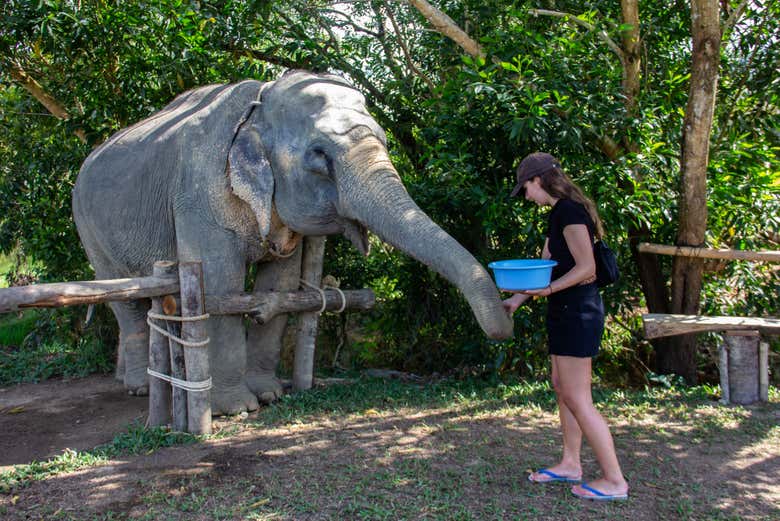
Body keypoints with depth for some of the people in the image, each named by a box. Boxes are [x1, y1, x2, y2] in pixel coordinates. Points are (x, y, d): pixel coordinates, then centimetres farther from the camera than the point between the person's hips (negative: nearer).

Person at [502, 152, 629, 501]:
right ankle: (570, 464, 27)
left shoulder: (570, 211, -16)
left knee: (577, 398, -5)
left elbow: (586, 269, -20)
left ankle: (614, 480, 5)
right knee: (562, 387, 16)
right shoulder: (557, 214, 15)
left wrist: (547, 290, -26)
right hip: (565, 312, 10)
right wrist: (517, 299, 13)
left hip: (578, 311, -10)